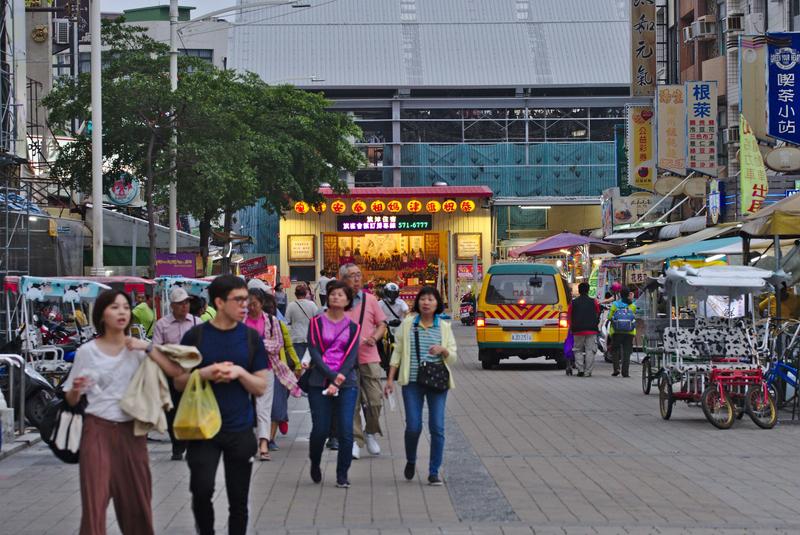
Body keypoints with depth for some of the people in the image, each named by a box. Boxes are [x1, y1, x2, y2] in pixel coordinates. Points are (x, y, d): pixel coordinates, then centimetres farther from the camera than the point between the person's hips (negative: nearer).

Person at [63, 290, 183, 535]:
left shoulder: (138, 348, 3)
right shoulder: (87, 351, 0)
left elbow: (177, 372, -9)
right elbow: (72, 400, 6)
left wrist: (148, 348, -15)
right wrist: (76, 389, -17)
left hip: (131, 430, 2)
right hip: (98, 431, -2)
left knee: (136, 499, 7)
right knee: (95, 500, -6)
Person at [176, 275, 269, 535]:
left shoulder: (251, 338, 4)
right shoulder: (195, 336, 0)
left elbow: (261, 387, 5)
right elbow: (179, 382, 4)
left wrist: (240, 372, -14)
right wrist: (205, 374, -14)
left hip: (240, 430, 2)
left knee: (238, 500, 6)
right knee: (202, 489, -16)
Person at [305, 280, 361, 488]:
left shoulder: (353, 327, 9)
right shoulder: (316, 322, 4)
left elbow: (351, 356, 0)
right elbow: (314, 352, -4)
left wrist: (337, 383, -12)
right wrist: (332, 376, -15)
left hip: (346, 383, 1)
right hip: (320, 382, -1)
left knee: (346, 431, -7)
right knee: (320, 429, -2)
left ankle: (342, 475, 4)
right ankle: (314, 465, 26)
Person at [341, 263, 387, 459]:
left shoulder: (370, 299, 6)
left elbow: (382, 324, 12)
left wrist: (374, 337, -7)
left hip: (369, 357, 1)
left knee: (375, 400, -1)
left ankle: (371, 433, 22)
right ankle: (355, 440, 6)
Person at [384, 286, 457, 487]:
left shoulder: (444, 327, 5)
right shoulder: (407, 324, 4)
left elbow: (453, 358, 6)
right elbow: (397, 352, 8)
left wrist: (443, 350, -16)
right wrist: (390, 379, 4)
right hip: (412, 382, 0)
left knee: (437, 427, -5)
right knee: (413, 426, -5)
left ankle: (434, 472, 5)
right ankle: (410, 461, 24)